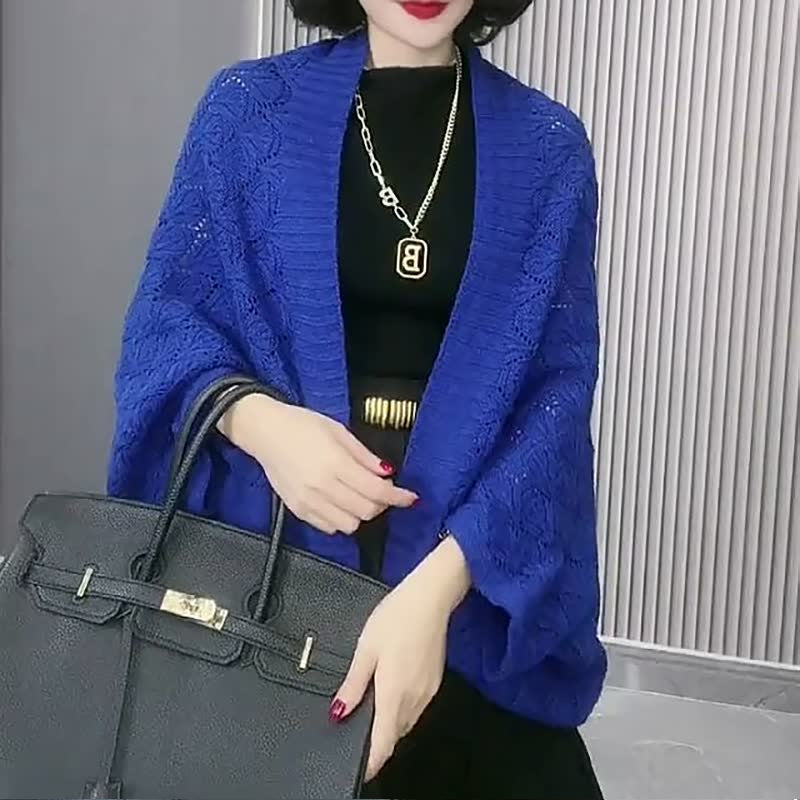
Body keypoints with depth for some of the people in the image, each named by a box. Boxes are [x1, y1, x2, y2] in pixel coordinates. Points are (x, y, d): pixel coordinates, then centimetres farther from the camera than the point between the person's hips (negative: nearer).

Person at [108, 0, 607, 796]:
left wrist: (438, 581, -24)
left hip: (475, 563, 1)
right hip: (271, 541, 0)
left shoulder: (547, 146, -1)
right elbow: (165, 312, 0)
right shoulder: (247, 106, 0)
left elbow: (557, 388, -9)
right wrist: (260, 421, -23)